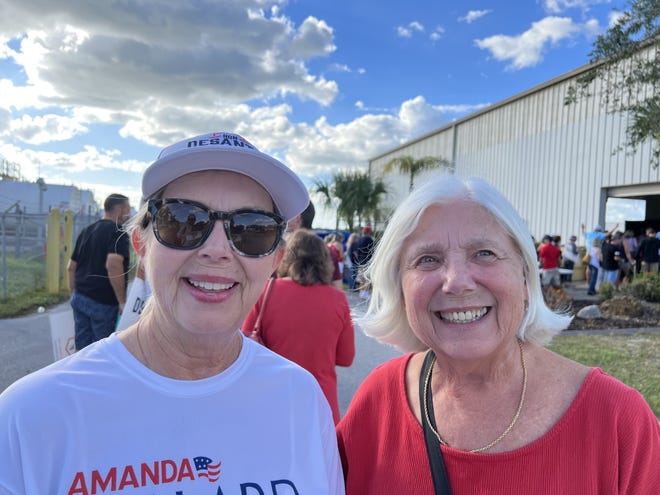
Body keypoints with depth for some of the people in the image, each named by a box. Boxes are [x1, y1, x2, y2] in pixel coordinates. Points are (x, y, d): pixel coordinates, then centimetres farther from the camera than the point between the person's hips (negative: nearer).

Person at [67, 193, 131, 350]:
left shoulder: (86, 231, 15)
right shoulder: (118, 232, -11)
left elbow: (71, 266, 18)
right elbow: (113, 264, -26)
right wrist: (122, 301, -22)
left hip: (80, 298, 8)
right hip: (103, 302, -7)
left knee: (81, 350, 12)